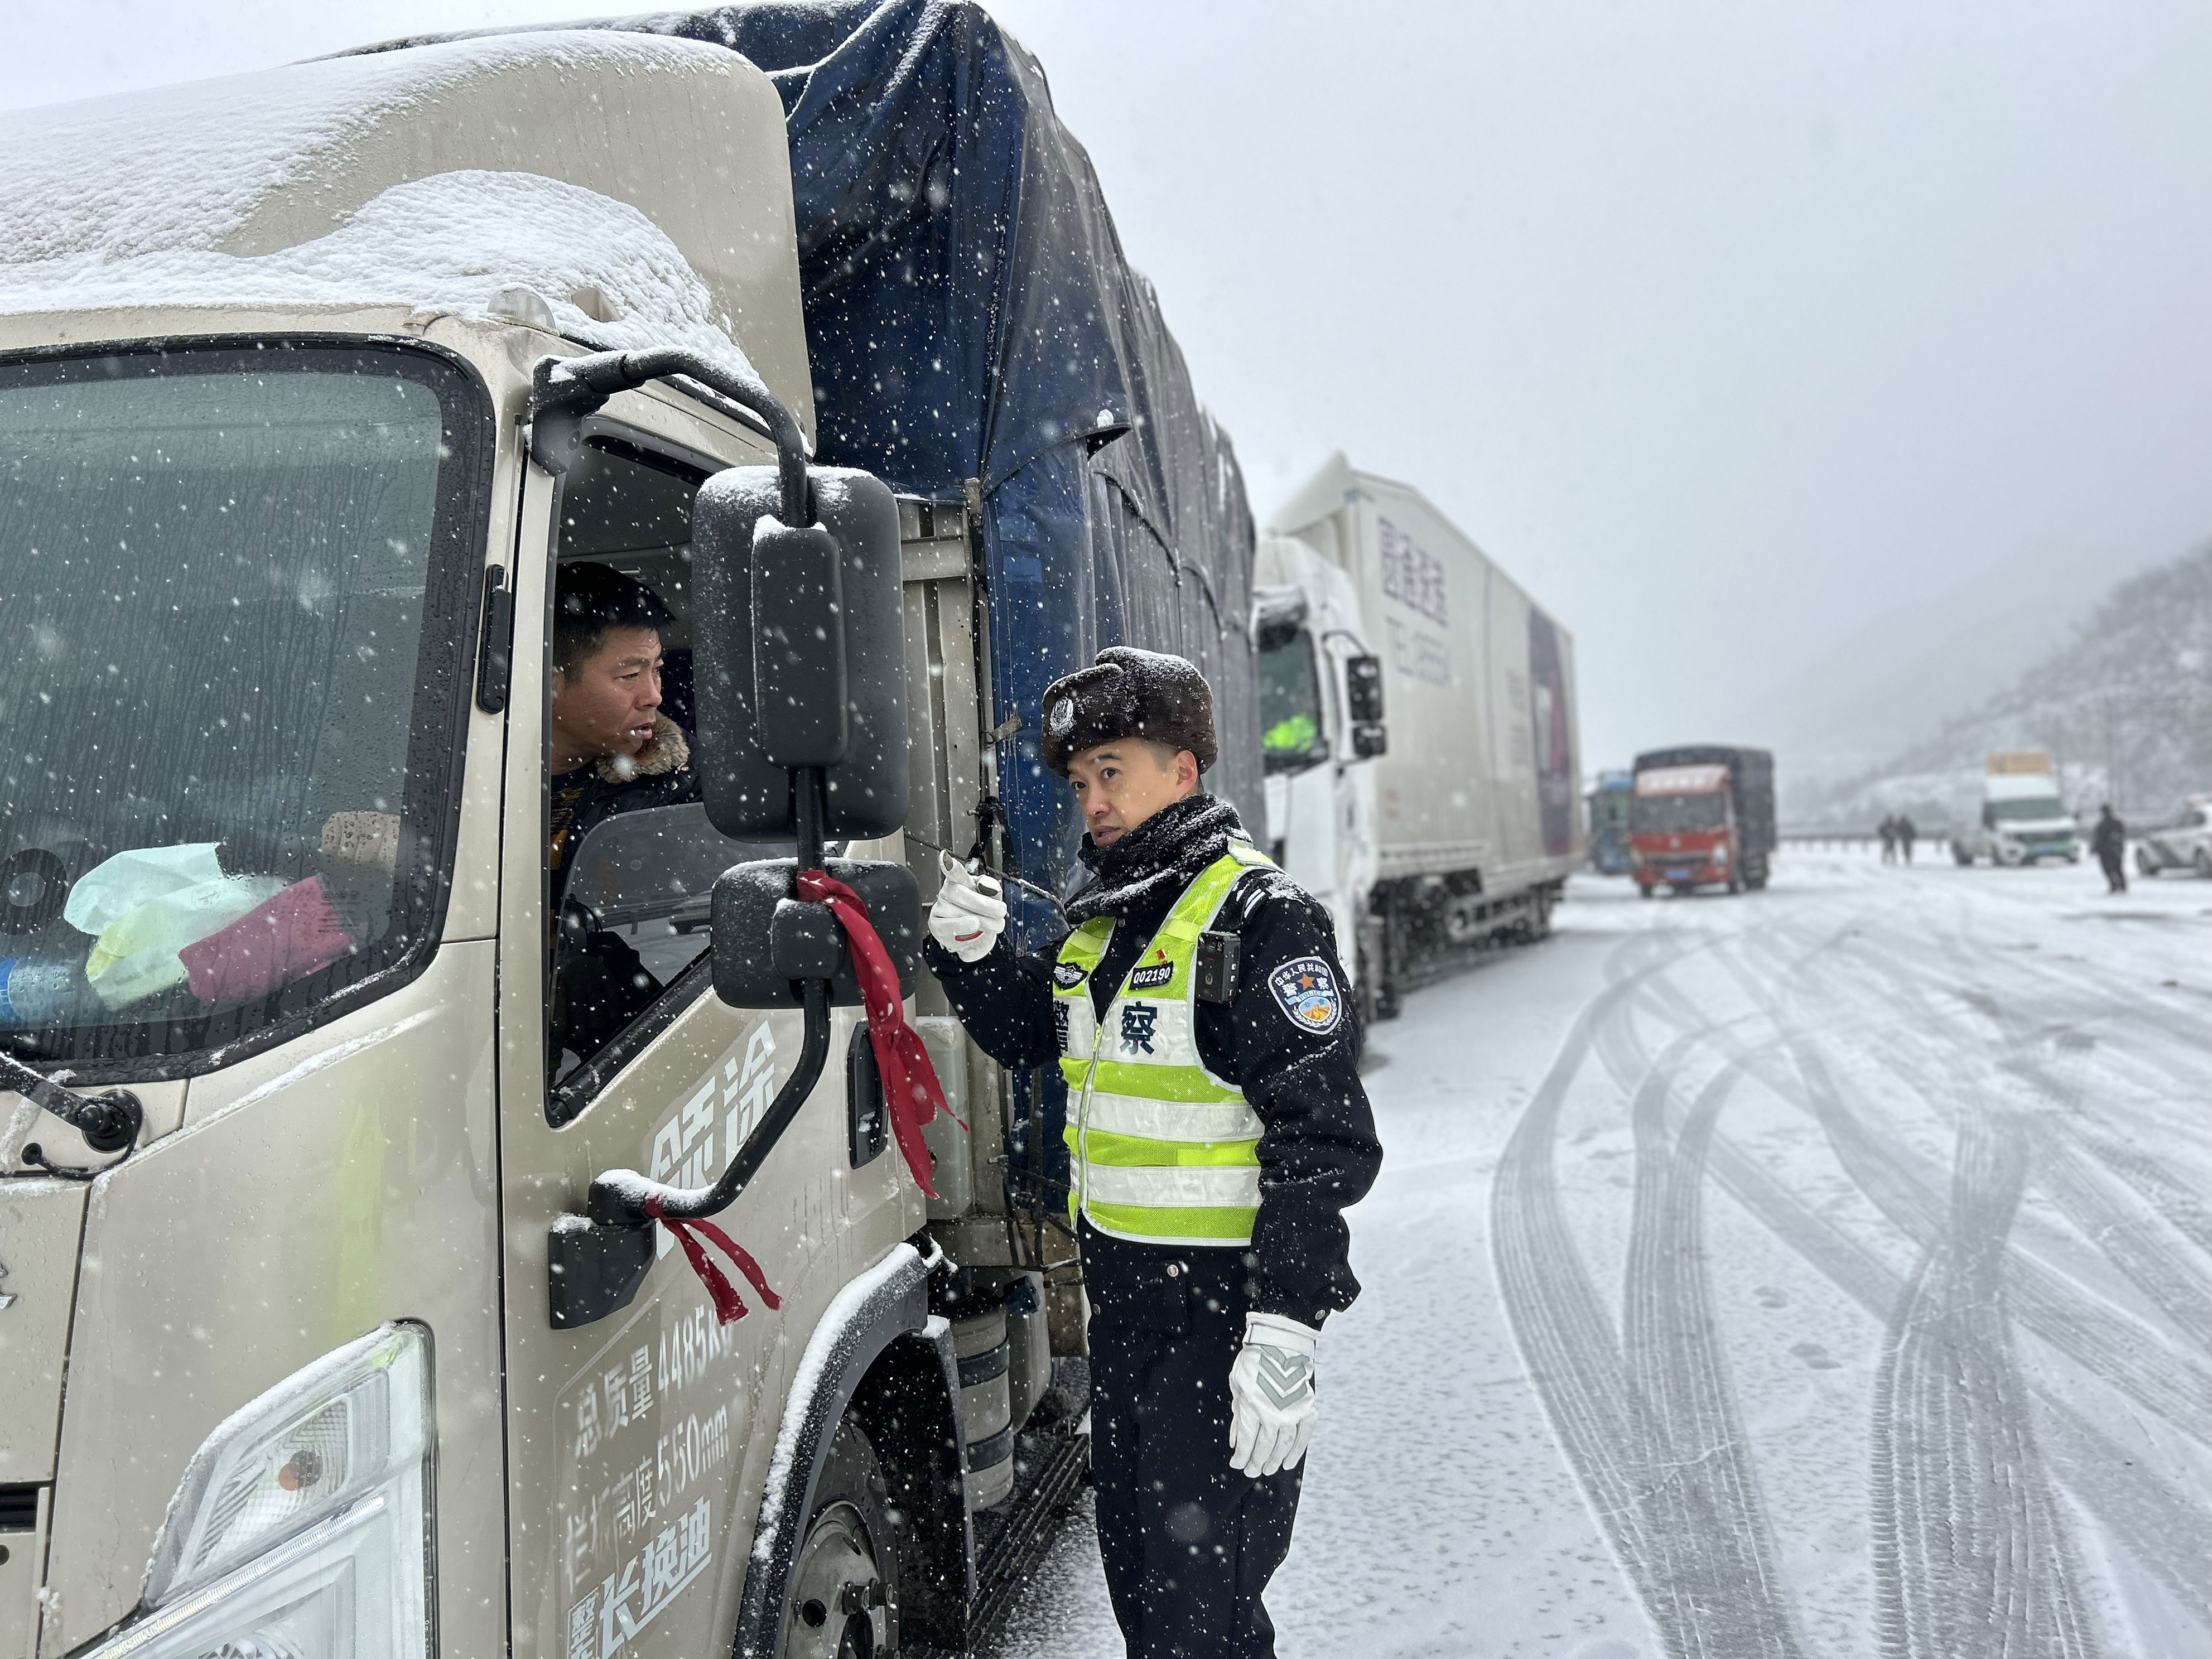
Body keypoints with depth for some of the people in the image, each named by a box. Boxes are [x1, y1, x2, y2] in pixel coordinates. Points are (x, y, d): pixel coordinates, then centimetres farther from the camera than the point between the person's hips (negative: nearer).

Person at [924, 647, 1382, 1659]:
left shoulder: (1258, 917, -15)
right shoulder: (1103, 921, 11)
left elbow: (1322, 1141, -20)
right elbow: (1030, 1035, 27)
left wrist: (1284, 1337, -25)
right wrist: (971, 954, 6)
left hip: (1225, 1305, -8)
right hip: (1121, 1296, 9)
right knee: (1134, 1574, 20)